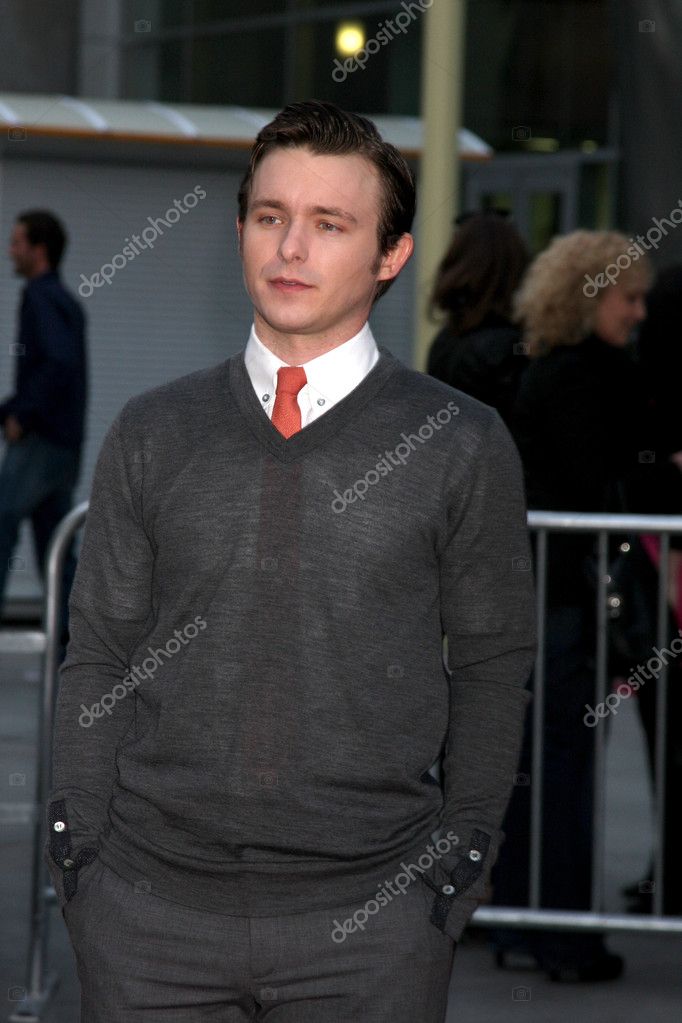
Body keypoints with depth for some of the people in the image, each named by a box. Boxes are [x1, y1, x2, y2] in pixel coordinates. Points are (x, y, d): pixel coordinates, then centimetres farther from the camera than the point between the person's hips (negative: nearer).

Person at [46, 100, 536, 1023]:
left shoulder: (461, 446, 1)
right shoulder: (151, 435, 7)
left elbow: (493, 663, 7)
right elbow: (100, 653, 9)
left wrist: (462, 857, 2)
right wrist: (78, 850, 3)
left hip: (368, 921, -1)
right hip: (154, 907, 2)